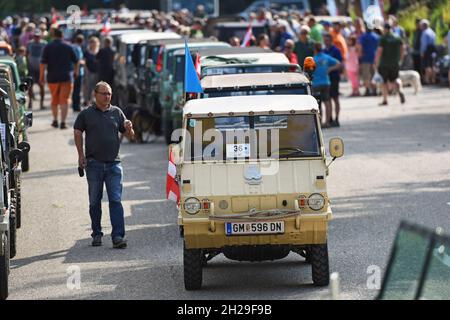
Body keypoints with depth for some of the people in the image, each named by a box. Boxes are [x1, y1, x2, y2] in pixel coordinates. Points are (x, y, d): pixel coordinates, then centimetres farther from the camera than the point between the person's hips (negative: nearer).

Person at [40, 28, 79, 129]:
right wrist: (75, 72, 27)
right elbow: (76, 61, 9)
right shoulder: (68, 47, 0)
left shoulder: (48, 47, -3)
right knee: (64, 100, -2)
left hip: (52, 77, 1)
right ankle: (63, 122, -11)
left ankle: (55, 120, 23)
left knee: (54, 99, 18)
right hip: (66, 77, -1)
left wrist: (41, 75, -2)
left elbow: (43, 63, -9)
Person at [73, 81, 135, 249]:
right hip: (94, 164, 0)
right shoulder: (86, 114, 4)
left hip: (113, 163, 0)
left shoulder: (117, 113, 9)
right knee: (94, 202, 8)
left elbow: (130, 136, 12)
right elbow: (78, 133, 9)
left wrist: (129, 128, -10)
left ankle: (118, 236, -11)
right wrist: (81, 155, 0)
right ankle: (96, 234, 18)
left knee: (116, 200, -8)